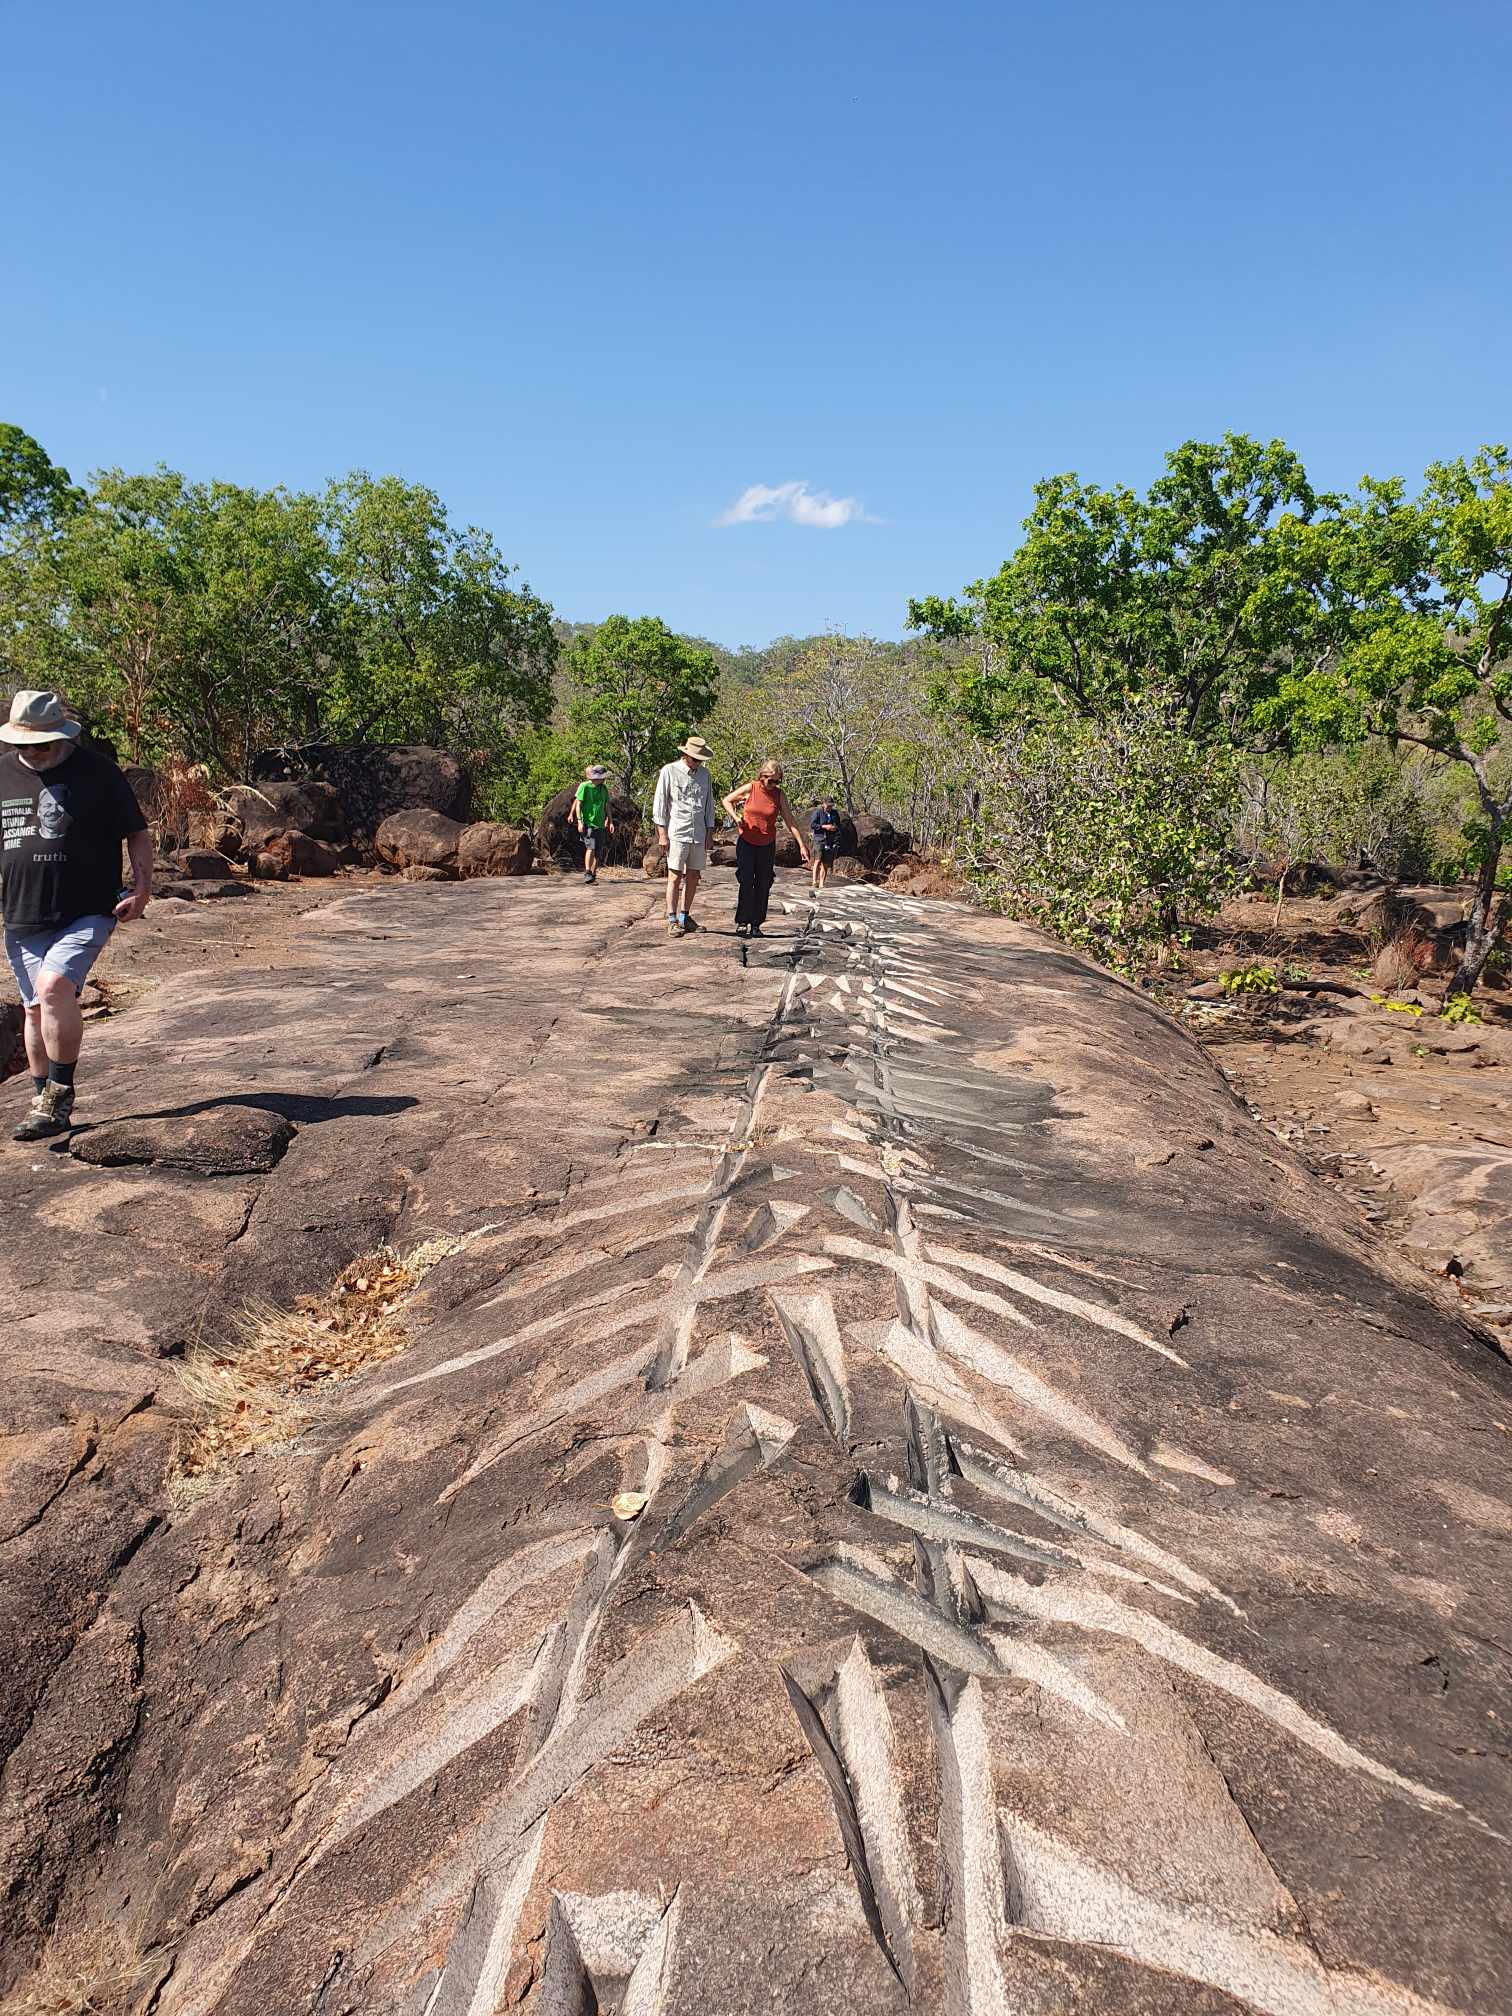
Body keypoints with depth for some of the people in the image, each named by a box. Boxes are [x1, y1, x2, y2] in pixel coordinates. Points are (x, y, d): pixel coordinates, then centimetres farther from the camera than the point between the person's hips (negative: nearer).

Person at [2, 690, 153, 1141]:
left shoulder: (96, 771, -2)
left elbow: (138, 833, 3)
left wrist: (142, 887, -9)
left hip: (87, 913, -5)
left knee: (55, 986, -24)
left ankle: (59, 1098, -12)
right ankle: (45, 1102, 24)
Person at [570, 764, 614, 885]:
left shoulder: (603, 788, 12)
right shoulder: (584, 786, -4)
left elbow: (606, 806, 19)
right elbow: (578, 804, -4)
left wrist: (610, 822, 12)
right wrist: (579, 821, -12)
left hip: (600, 824, 6)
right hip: (588, 823, -6)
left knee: (598, 852, 4)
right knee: (590, 847, -19)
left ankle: (593, 875, 11)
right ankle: (587, 873, -23)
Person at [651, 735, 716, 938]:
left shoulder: (704, 773, 12)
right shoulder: (669, 771, -3)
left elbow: (709, 803, 18)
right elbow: (660, 802, -2)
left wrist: (710, 830, 14)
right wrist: (662, 833, -6)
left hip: (698, 834, 5)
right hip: (677, 833, -5)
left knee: (693, 876, 7)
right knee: (675, 877, -6)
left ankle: (685, 916, 17)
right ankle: (672, 920, -3)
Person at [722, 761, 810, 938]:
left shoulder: (779, 794, -4)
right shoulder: (749, 789, -9)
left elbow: (790, 821, -4)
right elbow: (727, 801, 4)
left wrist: (802, 845, -9)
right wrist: (736, 818, -13)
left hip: (767, 845, 2)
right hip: (746, 842, -2)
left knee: (763, 885, 4)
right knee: (746, 883, -10)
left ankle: (756, 924, 12)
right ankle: (742, 922, -3)